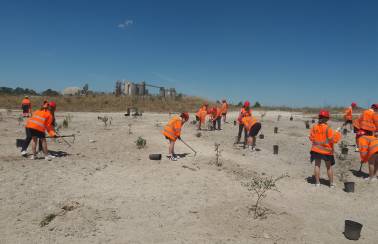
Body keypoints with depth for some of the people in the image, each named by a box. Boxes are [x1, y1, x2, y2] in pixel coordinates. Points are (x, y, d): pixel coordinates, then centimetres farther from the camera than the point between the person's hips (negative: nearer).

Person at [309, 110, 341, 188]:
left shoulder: (314, 127, -6)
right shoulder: (328, 129, -19)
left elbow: (311, 138, 2)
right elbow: (334, 139, -17)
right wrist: (337, 132, -4)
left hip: (316, 150, 3)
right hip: (326, 151, -3)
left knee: (317, 165, 13)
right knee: (329, 167, 13)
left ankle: (317, 182, 15)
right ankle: (331, 183, 20)